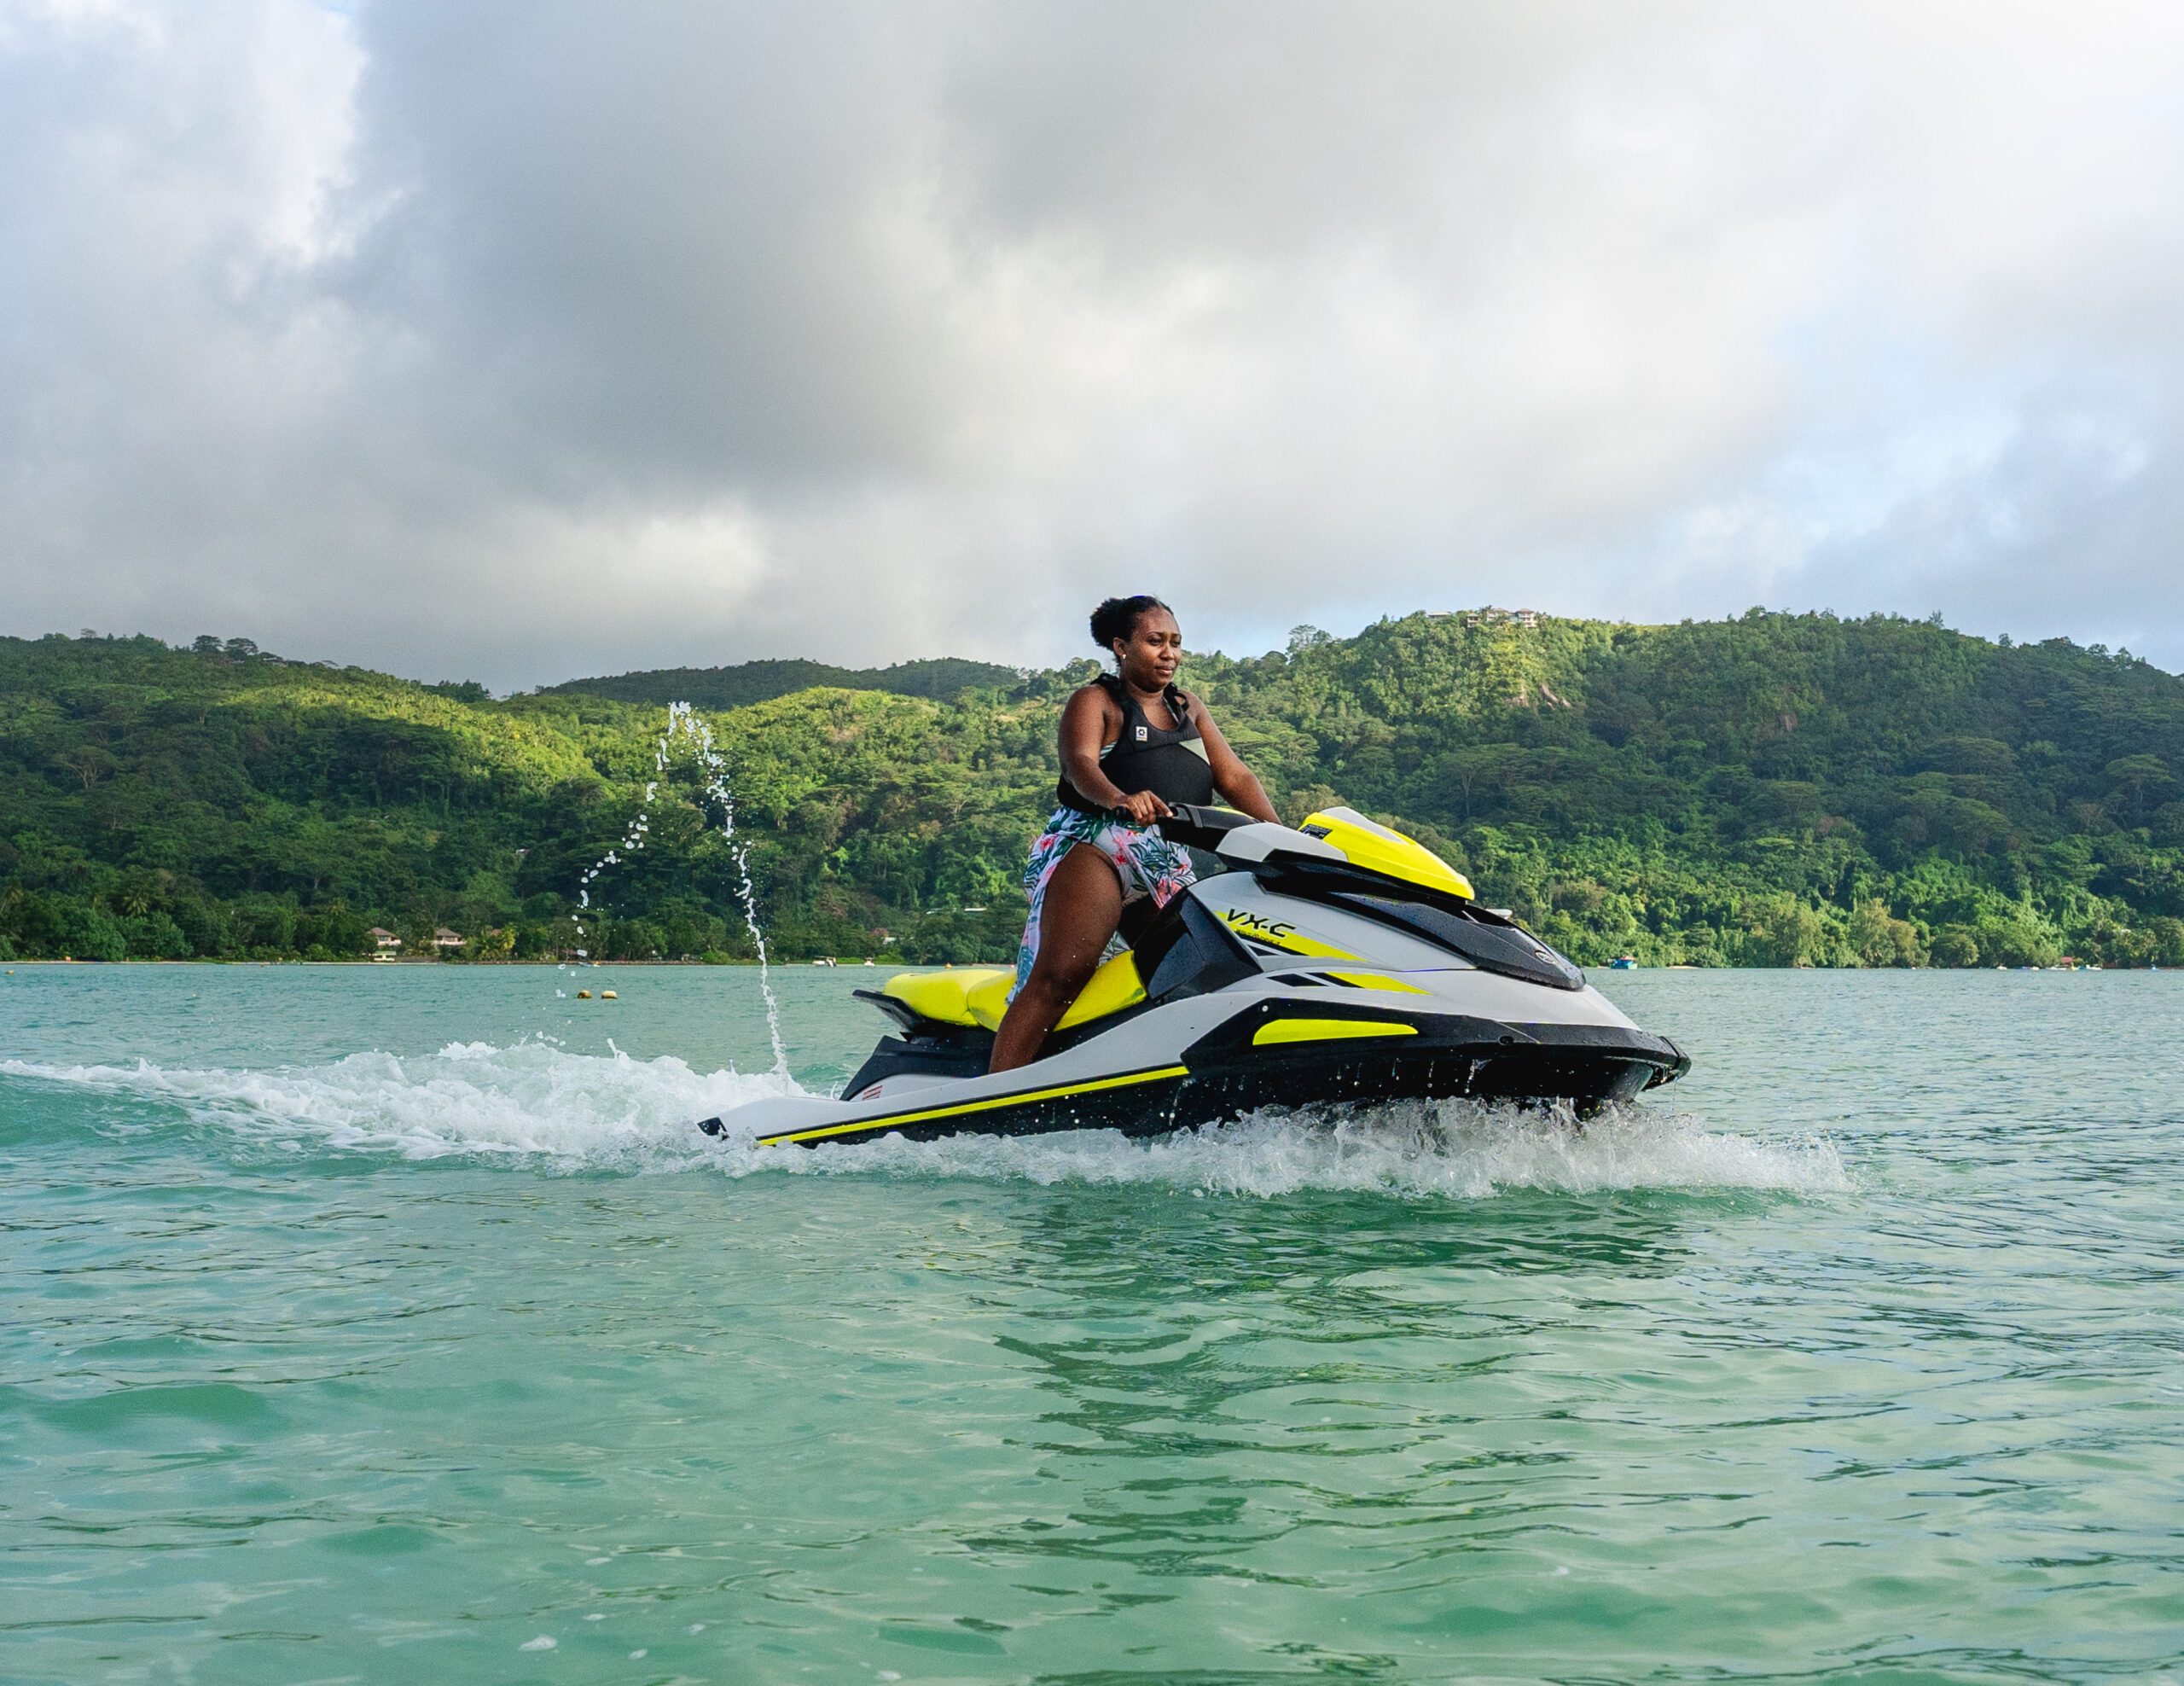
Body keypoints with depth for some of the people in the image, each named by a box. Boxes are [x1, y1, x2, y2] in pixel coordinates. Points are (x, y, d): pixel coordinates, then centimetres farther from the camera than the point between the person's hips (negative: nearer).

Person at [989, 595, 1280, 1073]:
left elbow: (1234, 777, 14)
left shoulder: (1189, 709, 25)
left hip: (1171, 866, 7)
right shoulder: (1096, 702, 7)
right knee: (1059, 975, -24)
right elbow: (1080, 763, -13)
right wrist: (1119, 799, -36)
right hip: (1097, 841, -7)